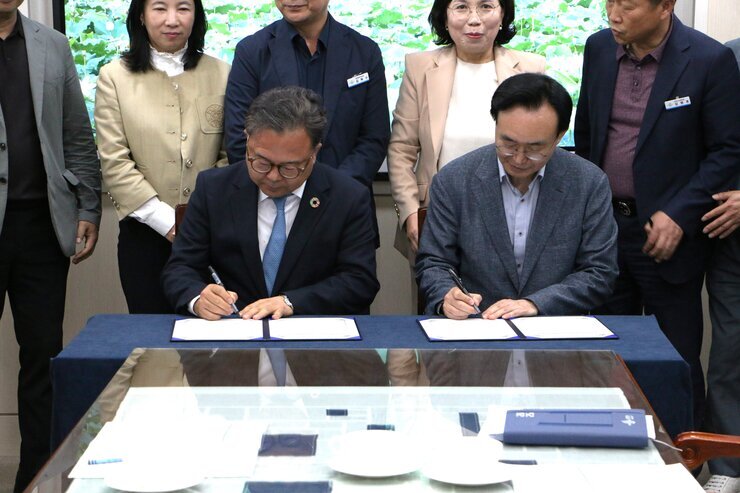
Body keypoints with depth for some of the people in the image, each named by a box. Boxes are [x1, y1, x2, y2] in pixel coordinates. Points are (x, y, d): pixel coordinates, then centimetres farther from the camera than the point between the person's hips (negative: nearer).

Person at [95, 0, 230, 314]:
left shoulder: (220, 73, 5)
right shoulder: (114, 77, 1)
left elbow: (232, 155, 5)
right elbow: (114, 163, -3)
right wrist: (166, 221, -10)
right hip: (145, 232, -1)